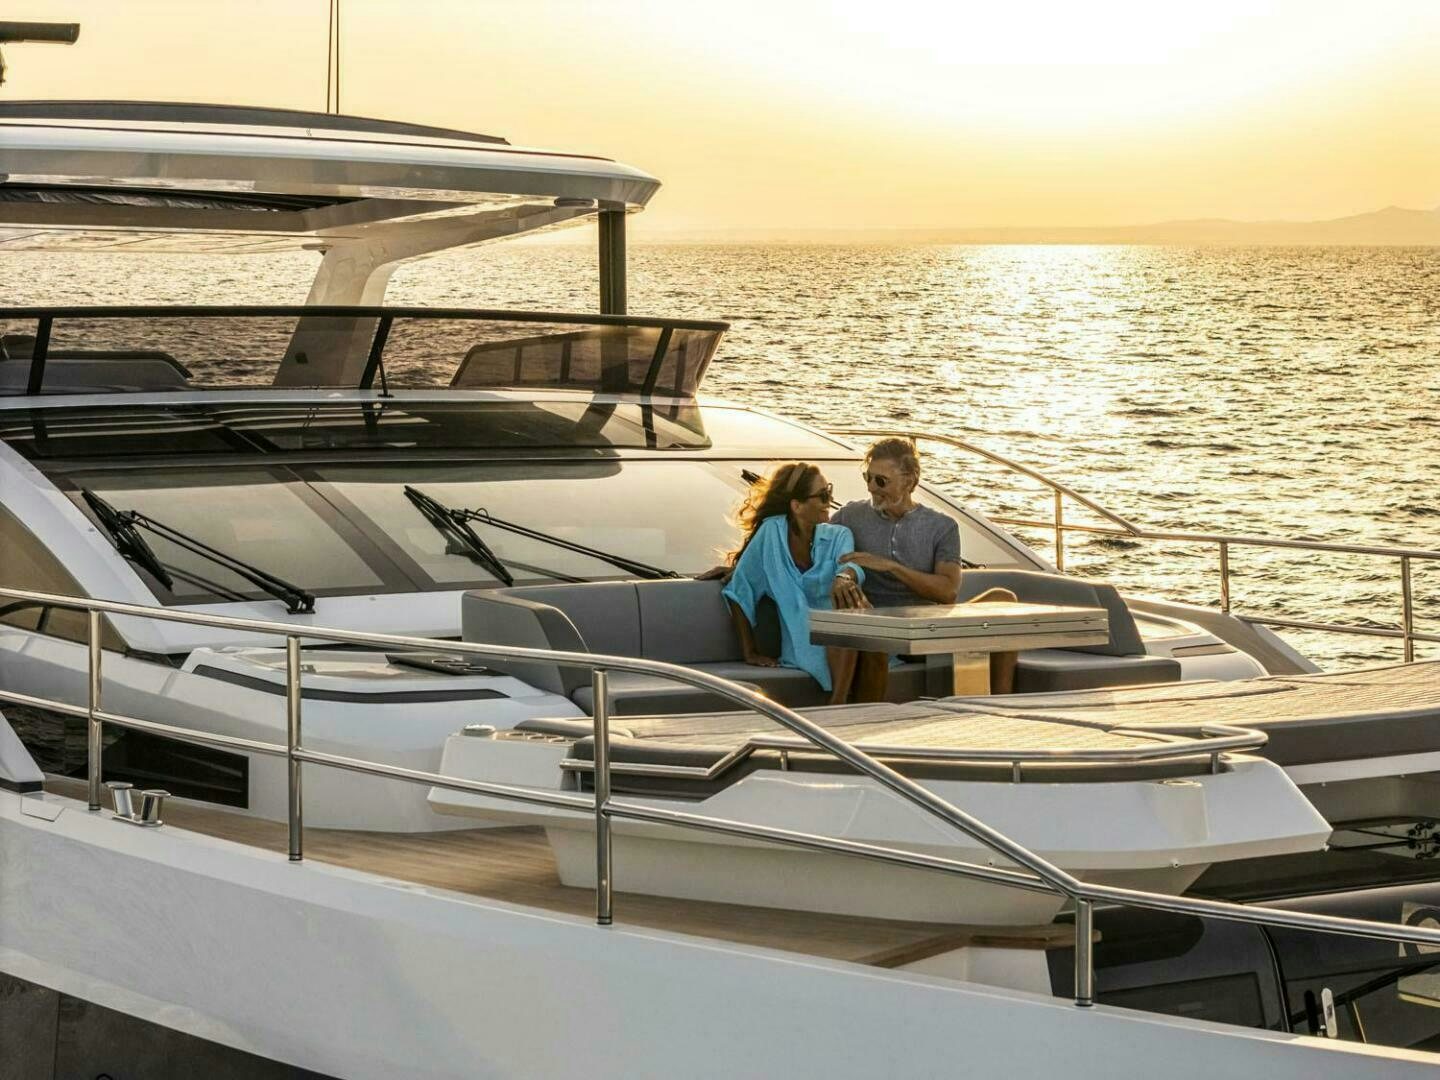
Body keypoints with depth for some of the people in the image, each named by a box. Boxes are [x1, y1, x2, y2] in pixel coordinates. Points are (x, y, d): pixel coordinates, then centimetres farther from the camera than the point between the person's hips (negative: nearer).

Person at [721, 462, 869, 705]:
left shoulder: (838, 536, 8)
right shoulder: (771, 533, 0)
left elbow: (850, 565, -16)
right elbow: (740, 592, 3)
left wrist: (845, 577, -41)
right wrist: (750, 653, 1)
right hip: (800, 646, -2)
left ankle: (837, 704, -36)